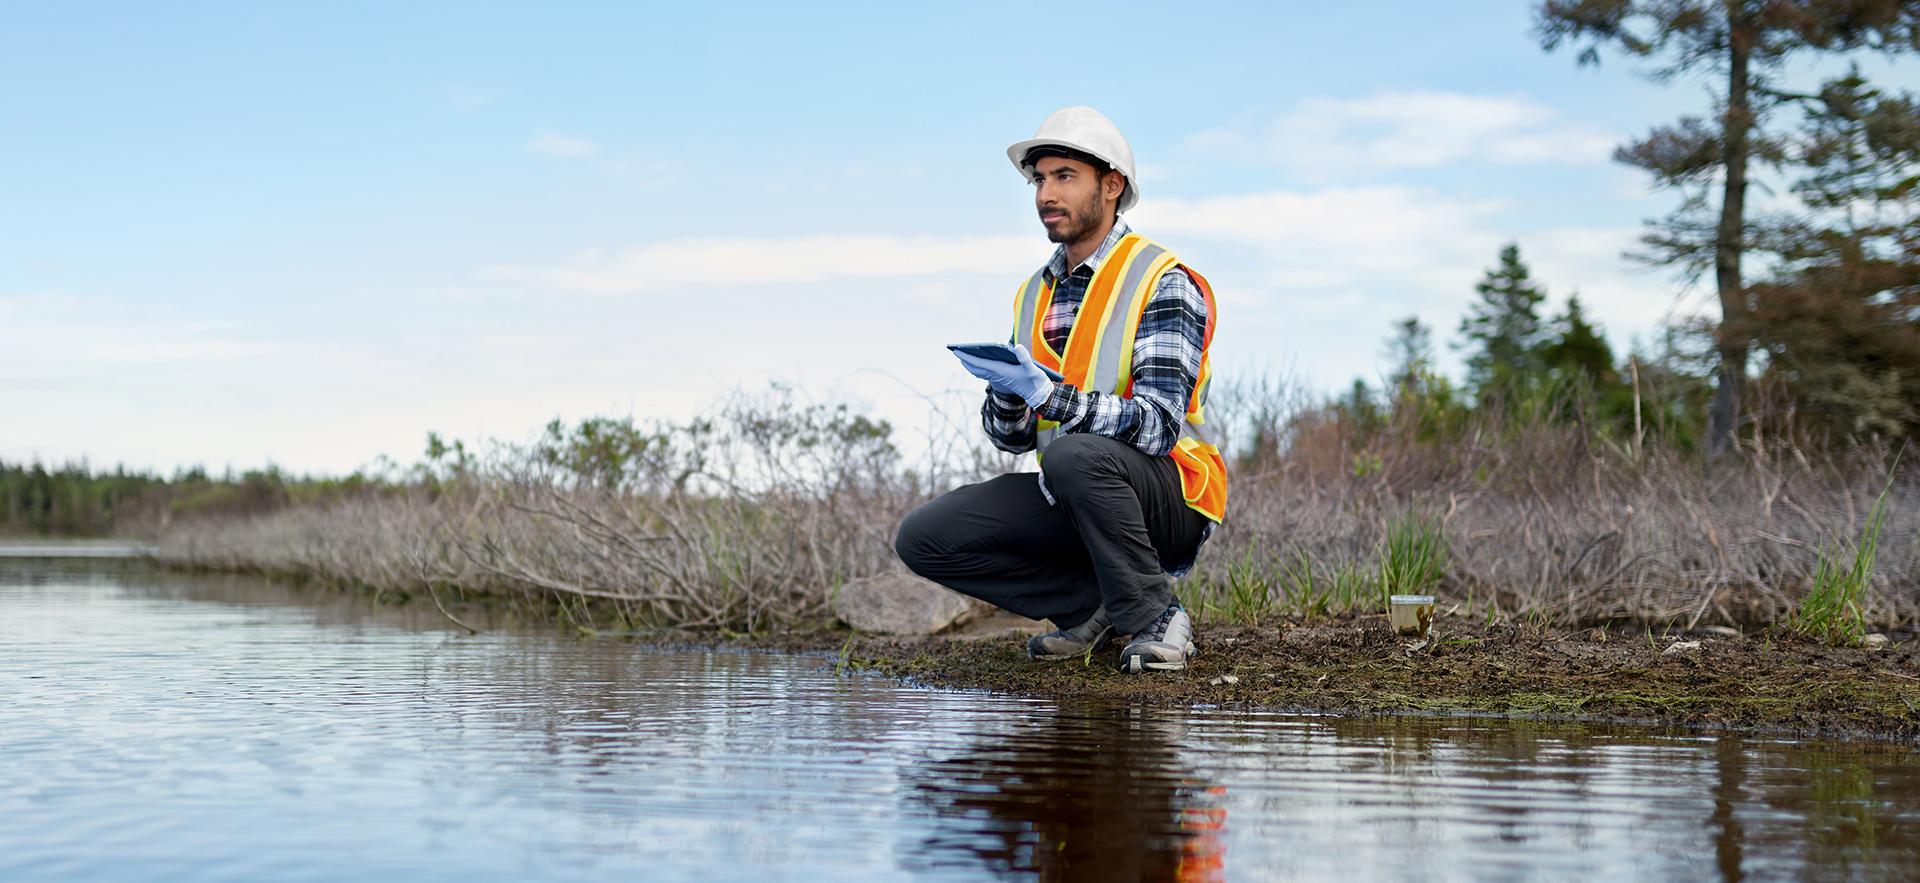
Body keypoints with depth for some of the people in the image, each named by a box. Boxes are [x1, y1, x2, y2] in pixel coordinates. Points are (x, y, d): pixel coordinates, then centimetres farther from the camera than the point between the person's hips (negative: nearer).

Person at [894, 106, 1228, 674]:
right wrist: (1007, 394, -15)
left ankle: (1153, 617, -16)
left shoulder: (1163, 284, -12)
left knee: (1074, 455, -38)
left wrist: (1048, 394, -33)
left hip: (1167, 497, -6)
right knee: (922, 538, -10)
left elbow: (1158, 425, -23)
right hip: (1070, 499, 7)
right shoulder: (1035, 294, 10)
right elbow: (1014, 438, 8)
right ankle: (1095, 604, 1)